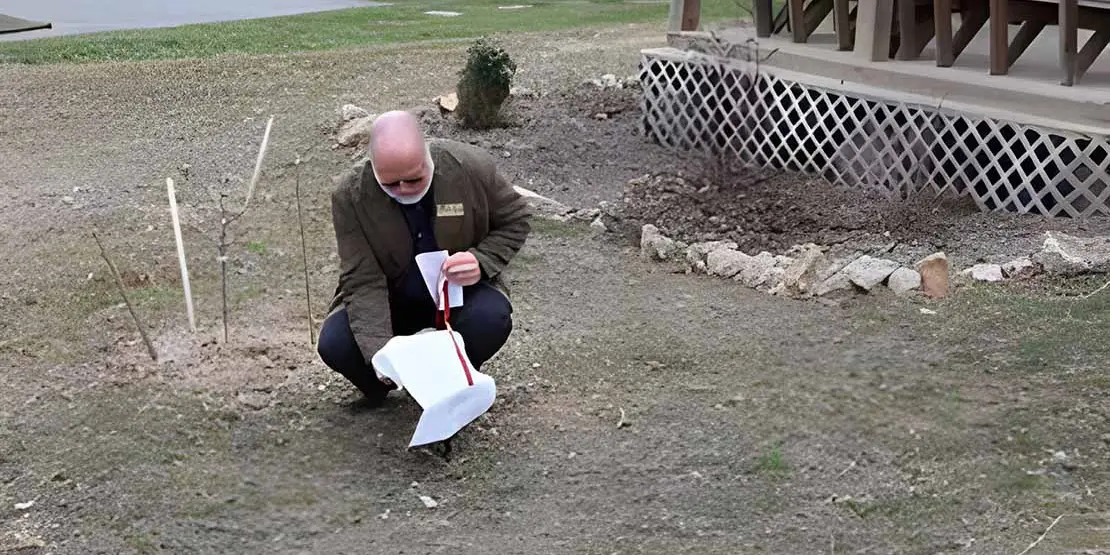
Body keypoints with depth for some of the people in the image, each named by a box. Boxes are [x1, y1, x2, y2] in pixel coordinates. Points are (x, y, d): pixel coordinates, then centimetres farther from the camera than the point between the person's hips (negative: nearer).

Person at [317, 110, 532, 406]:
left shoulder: (473, 167, -21)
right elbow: (363, 281, -22)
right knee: (334, 344, -27)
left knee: (491, 319, -33)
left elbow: (516, 219, -4)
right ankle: (382, 381, 9)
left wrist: (481, 261, -24)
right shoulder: (350, 195, -22)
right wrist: (379, 351, -37)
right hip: (390, 299, 0)